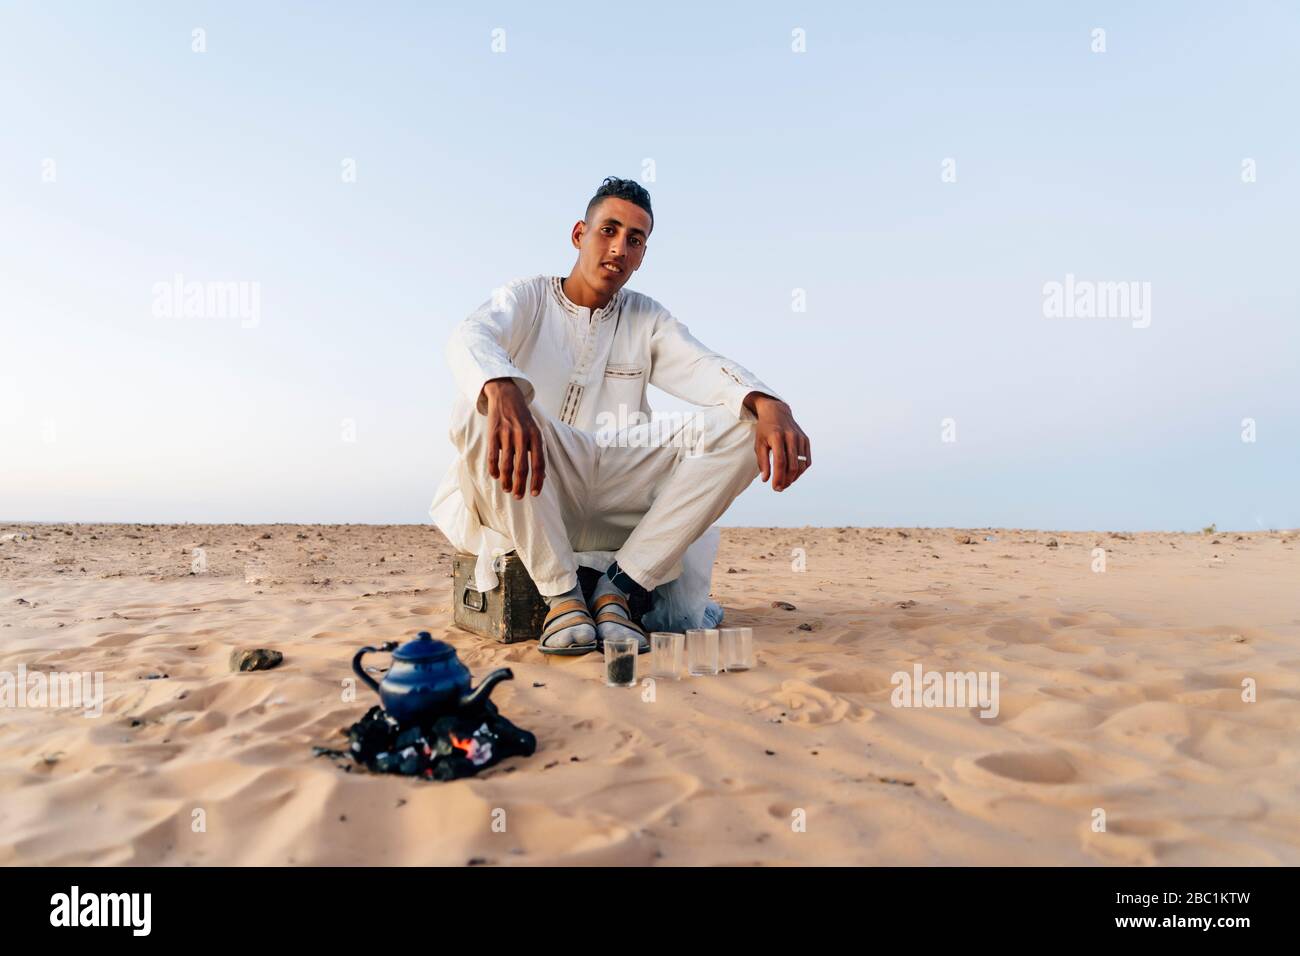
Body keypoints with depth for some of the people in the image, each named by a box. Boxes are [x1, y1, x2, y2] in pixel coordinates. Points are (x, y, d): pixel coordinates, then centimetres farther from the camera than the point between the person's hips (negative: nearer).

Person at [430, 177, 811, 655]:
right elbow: (471, 338, -17)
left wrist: (769, 405, -27)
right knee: (481, 411, -33)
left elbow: (705, 368, -3)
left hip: (619, 502, 3)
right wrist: (502, 392, -43)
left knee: (742, 425, -14)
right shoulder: (527, 299, 7)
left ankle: (618, 587, -19)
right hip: (528, 502, -3)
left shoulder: (647, 318, 16)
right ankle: (562, 593, -23)